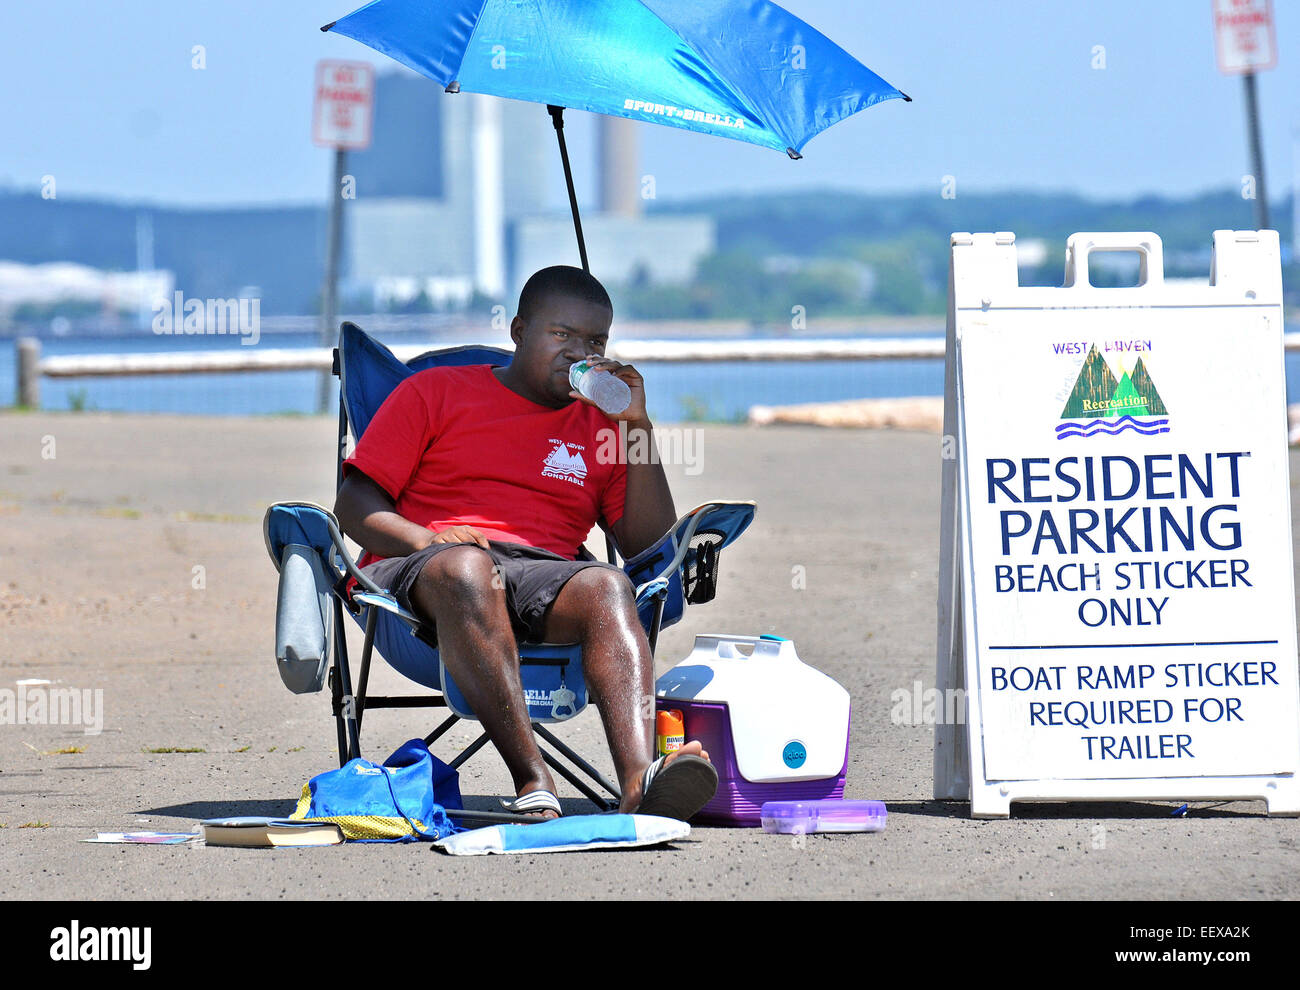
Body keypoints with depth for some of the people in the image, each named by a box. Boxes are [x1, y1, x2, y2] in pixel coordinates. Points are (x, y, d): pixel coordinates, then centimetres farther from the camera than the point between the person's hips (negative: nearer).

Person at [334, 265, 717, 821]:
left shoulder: (602, 425, 25)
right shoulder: (435, 392, 19)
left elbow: (650, 546, 14)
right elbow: (354, 503, 11)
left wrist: (638, 427, 7)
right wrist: (425, 539, -10)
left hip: (543, 576, 2)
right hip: (416, 569, -2)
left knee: (606, 586, -33)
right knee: (465, 568, -40)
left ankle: (640, 783, -58)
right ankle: (533, 783, -51)